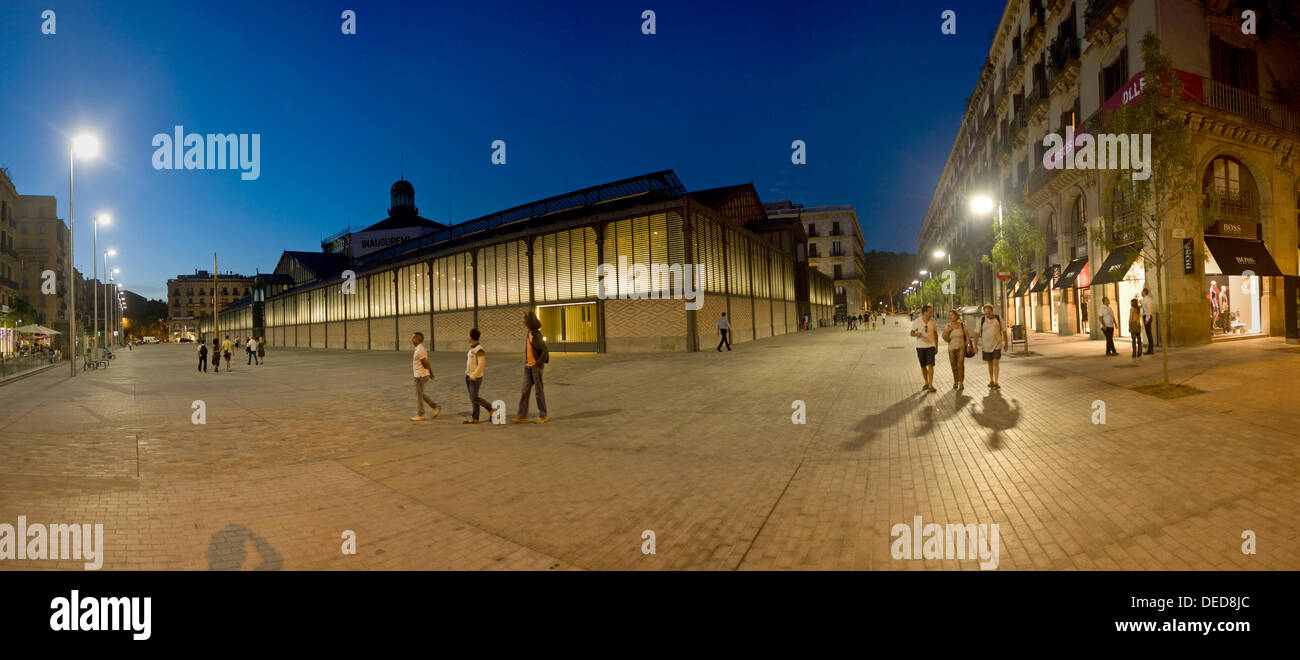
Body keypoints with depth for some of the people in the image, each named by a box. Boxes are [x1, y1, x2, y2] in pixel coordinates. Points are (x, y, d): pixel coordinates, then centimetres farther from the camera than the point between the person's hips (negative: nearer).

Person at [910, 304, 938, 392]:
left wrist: (937, 347, 9)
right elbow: (912, 333, 1)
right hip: (920, 346, 0)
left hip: (930, 346, 0)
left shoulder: (933, 322, -1)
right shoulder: (917, 321, -5)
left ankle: (931, 386, -10)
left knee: (930, 365, -12)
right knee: (923, 366, 10)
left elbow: (936, 334, 9)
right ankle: (926, 383, 27)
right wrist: (917, 334, -23)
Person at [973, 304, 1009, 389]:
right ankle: (991, 381, 29)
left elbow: (1004, 330, 5)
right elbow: (977, 332, -5)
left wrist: (1006, 343, 8)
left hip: (997, 344, -1)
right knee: (990, 363, 13)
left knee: (996, 363, -11)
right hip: (986, 345, 1)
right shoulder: (982, 319, -6)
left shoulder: (998, 318, -4)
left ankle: (996, 383, -10)